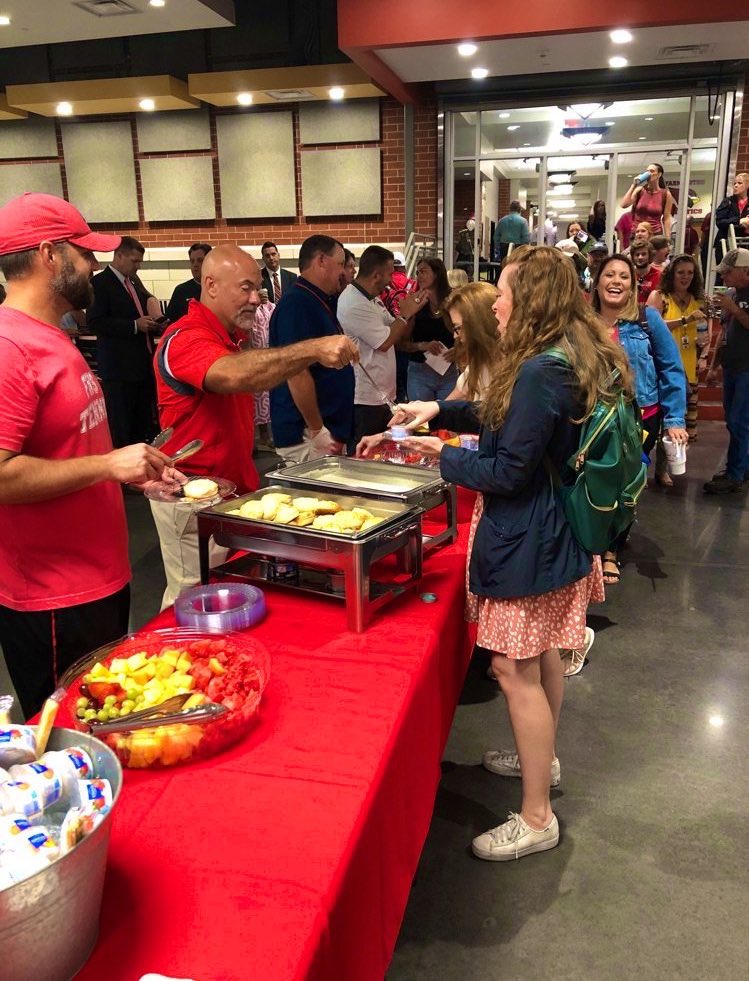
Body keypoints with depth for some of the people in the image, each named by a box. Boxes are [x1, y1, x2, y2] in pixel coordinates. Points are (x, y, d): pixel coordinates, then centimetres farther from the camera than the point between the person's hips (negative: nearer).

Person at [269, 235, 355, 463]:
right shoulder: (297, 304, -16)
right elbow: (297, 373, -23)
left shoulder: (317, 302, 15)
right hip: (306, 437, -10)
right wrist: (317, 431, -20)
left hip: (331, 431, 10)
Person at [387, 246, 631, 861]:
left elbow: (510, 470, -22)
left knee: (516, 670, -1)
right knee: (543, 659, 23)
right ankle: (541, 758, 43)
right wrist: (441, 411, 11)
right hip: (556, 531, 10)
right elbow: (508, 421, 17)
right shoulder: (571, 360, 9)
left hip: (526, 542, -10)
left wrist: (443, 455, -8)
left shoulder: (540, 373, -23)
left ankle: (537, 818, 12)